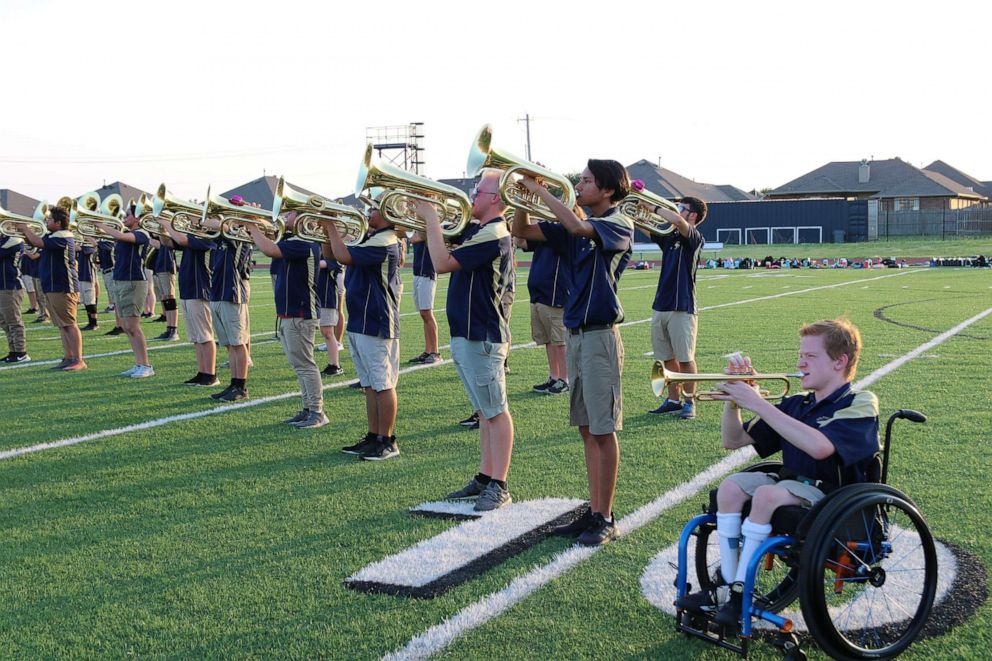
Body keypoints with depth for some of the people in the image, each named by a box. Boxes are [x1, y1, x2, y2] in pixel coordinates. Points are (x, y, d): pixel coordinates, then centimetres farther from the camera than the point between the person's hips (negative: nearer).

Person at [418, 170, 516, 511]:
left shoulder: (493, 235, -18)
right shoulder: (476, 231, 12)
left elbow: (442, 263, -24)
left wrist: (431, 218, -16)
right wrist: (428, 218, 2)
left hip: (482, 337, -10)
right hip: (466, 334, 10)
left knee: (495, 411, -4)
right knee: (485, 411, 15)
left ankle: (499, 486, 1)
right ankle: (485, 478, 23)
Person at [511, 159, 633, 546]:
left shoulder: (618, 225, -7)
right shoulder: (576, 230, 14)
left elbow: (577, 227, -28)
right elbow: (522, 231, 13)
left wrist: (541, 191, -19)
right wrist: (525, 195, -2)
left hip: (600, 336, -8)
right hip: (575, 335, 8)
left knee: (603, 430, -3)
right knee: (587, 428, 11)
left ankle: (605, 519, 4)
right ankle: (593, 511, 18)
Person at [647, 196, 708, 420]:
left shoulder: (695, 238, -6)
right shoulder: (669, 238, 15)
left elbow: (678, 221, -25)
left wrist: (654, 207, -14)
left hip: (682, 308, -7)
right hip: (661, 306, 7)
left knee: (685, 358, -2)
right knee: (668, 358, 10)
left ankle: (690, 402, 8)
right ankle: (673, 401, 19)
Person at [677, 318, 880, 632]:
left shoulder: (859, 406, -11)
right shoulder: (796, 405, 11)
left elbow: (819, 447, -33)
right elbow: (733, 440, 12)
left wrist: (758, 404, -30)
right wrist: (734, 399, -7)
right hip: (790, 482, 7)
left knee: (766, 494, -31)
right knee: (731, 487, -17)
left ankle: (741, 592, -23)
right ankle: (726, 585, -14)